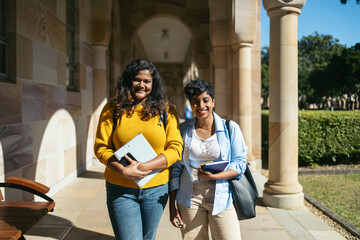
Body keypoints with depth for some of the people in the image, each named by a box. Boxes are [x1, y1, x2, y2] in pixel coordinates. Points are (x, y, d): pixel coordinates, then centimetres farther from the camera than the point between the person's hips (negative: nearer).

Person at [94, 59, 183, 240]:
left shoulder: (166, 110, 1)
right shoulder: (113, 109, 0)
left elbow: (176, 148, -5)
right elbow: (101, 147, -2)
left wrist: (145, 167, -18)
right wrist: (123, 171, -18)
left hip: (156, 189, 2)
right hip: (121, 190, -1)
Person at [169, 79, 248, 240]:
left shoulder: (231, 128, -1)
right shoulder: (183, 130, 4)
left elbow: (240, 163, -1)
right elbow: (175, 167, 7)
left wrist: (214, 176, -18)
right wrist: (172, 205, 5)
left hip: (221, 198, -1)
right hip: (189, 199, 1)